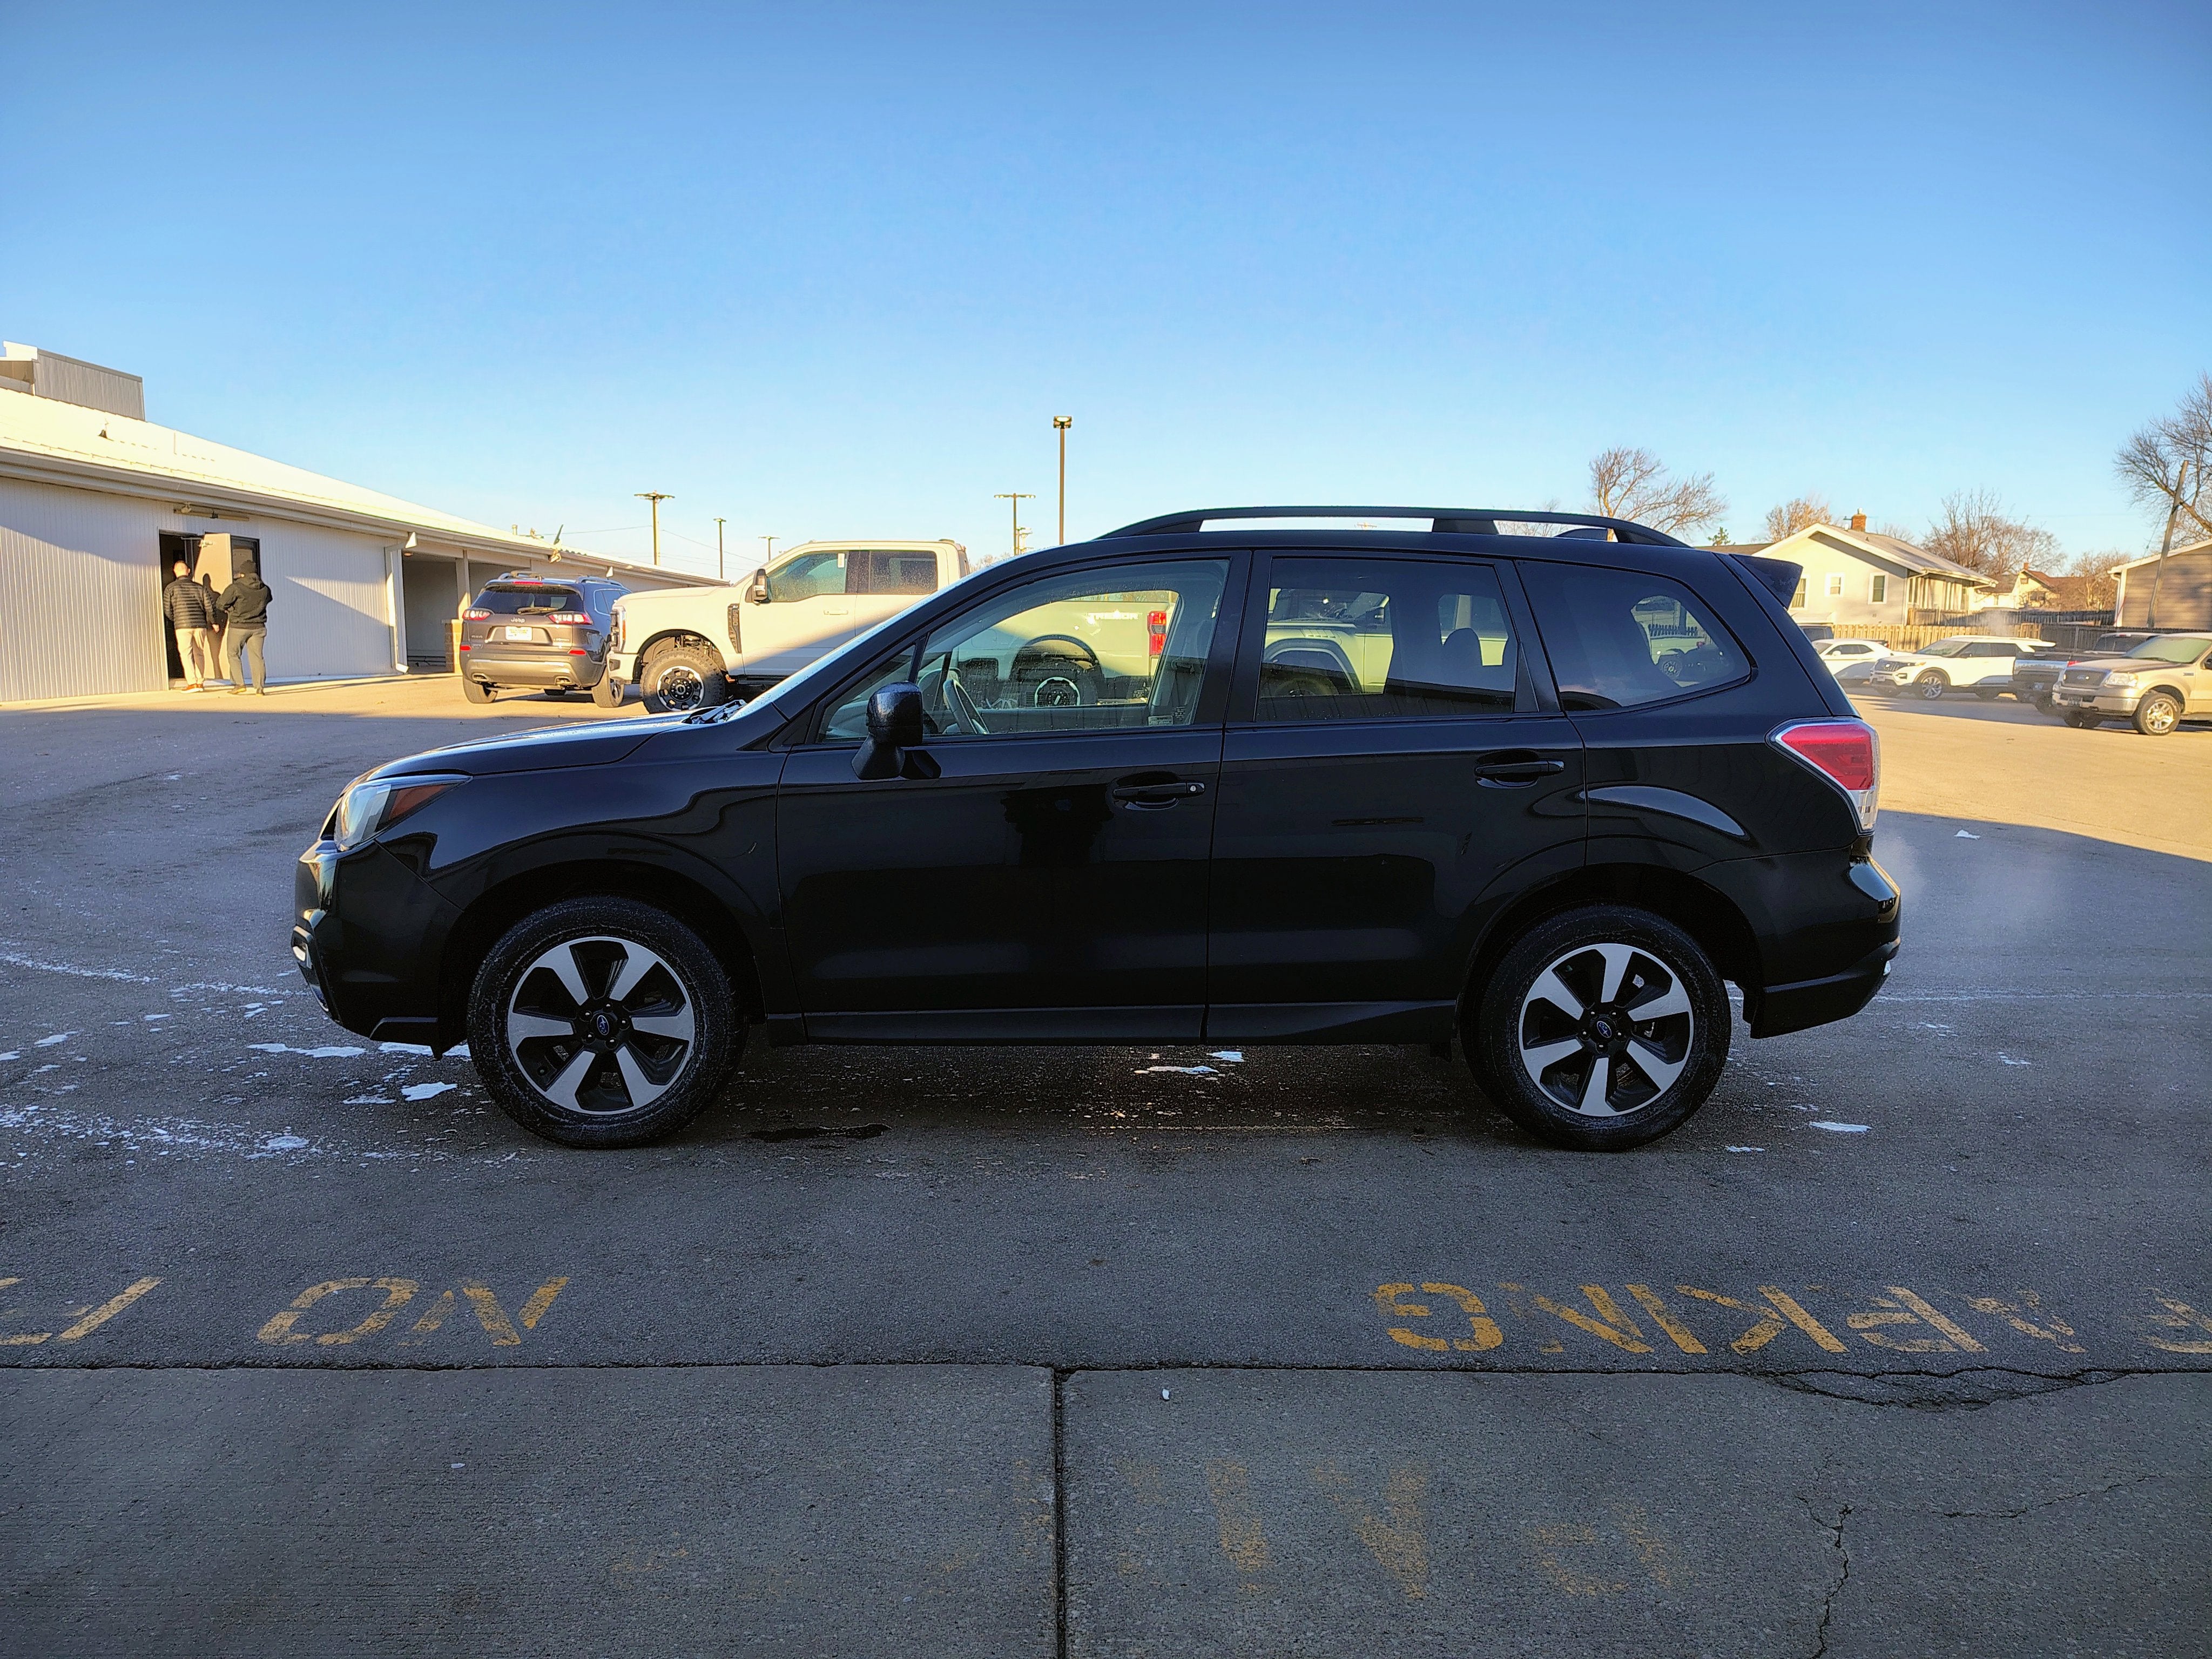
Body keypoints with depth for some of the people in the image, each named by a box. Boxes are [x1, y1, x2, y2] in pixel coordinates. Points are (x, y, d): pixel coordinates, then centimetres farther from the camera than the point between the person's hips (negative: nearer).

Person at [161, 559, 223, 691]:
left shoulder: (170, 588, 2)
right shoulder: (200, 587, 7)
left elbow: (167, 610, 4)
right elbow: (210, 606, 5)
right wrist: (213, 622, 17)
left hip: (182, 626, -3)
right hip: (200, 625, 3)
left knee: (186, 654, -2)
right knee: (199, 654, 12)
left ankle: (192, 683, -12)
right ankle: (200, 682, 12)